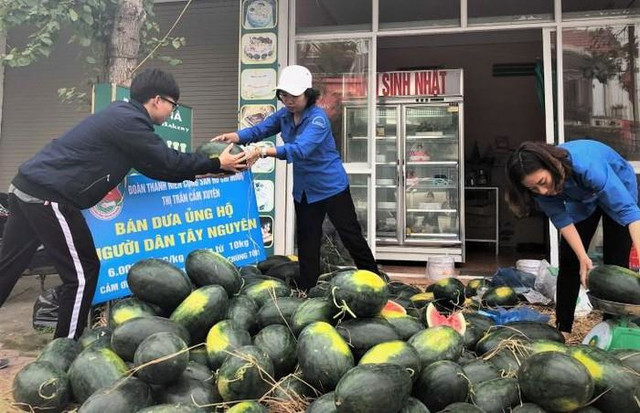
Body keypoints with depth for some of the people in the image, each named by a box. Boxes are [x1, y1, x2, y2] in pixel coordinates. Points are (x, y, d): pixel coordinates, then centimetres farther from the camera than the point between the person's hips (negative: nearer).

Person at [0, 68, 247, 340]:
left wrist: (199, 171, 18)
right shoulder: (128, 121, -14)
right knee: (82, 272, 0)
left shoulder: (123, 115, 16)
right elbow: (166, 161, -10)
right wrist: (217, 165, 0)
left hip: (29, 187, 10)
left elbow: (153, 165, 19)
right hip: (48, 196, -10)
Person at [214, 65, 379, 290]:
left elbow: (300, 149, -37)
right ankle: (307, 290, 23)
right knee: (306, 242, 12)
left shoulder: (318, 118, -24)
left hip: (331, 186, -7)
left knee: (351, 236, 3)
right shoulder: (284, 115, 0)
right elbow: (258, 130, -3)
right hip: (303, 190, 7)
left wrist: (264, 150, -47)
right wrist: (231, 137, -22)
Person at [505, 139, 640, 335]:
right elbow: (561, 220, -22)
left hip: (618, 188, -3)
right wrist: (583, 258, -33)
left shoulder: (588, 166, -45)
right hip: (581, 198, 4)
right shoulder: (542, 187, -30)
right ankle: (562, 329, 7)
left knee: (616, 262, -6)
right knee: (569, 260, -1)